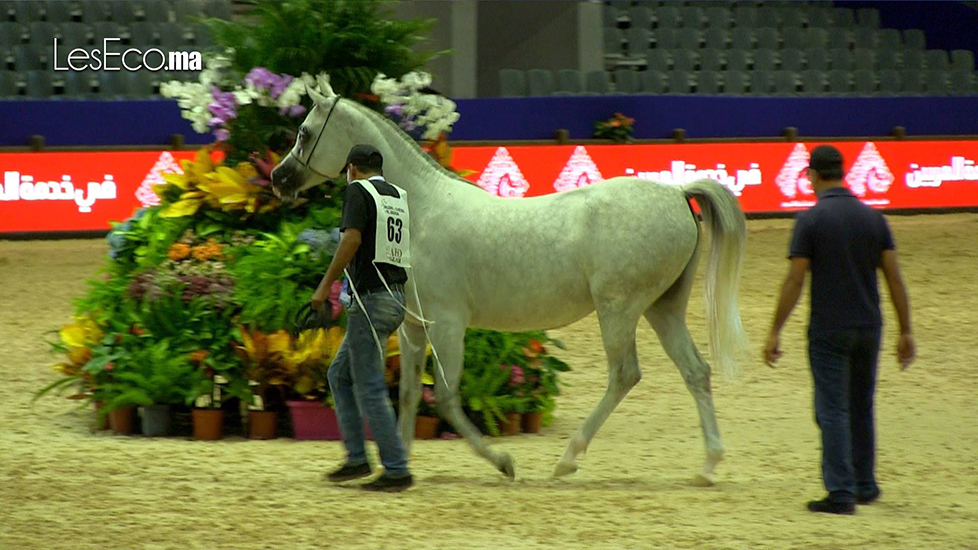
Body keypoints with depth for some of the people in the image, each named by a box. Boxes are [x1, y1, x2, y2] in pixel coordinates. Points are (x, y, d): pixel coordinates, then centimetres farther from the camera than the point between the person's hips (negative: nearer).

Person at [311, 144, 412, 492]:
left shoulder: (359, 191, -7)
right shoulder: (398, 195, 15)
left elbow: (351, 239, -19)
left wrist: (325, 286, -14)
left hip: (370, 300, -8)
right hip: (396, 297, 9)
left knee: (369, 389, -5)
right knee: (340, 374, 18)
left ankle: (397, 470, -5)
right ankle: (356, 458, 16)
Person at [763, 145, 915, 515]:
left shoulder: (811, 219, -10)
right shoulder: (872, 217, 3)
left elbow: (795, 280, -11)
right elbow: (894, 278, 3)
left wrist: (775, 332, -6)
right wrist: (906, 331, 9)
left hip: (828, 331, -5)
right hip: (868, 328, 5)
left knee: (833, 410, -2)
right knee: (861, 408, 18)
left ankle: (841, 492, -8)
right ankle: (864, 485, 27)